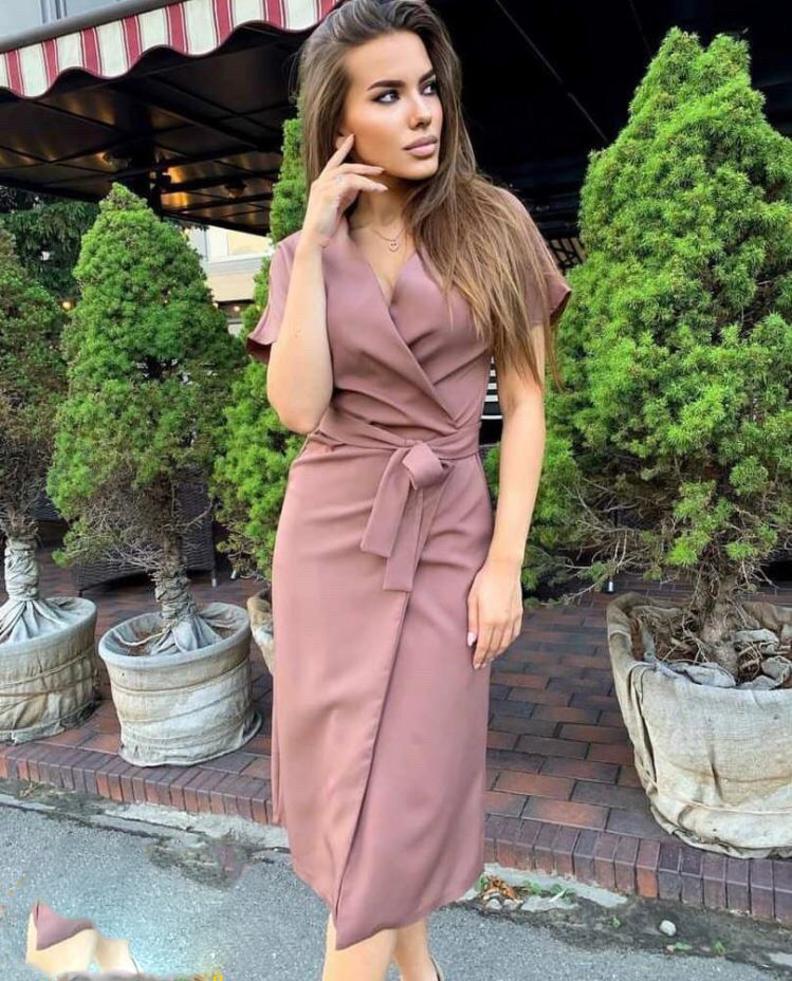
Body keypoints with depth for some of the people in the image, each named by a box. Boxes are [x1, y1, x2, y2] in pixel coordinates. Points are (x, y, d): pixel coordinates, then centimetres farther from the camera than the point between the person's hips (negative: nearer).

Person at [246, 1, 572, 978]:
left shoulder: (495, 223, 1)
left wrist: (505, 561, -8)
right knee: (344, 762, 13)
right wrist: (311, 248, -11)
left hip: (449, 531, -2)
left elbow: (524, 401, -2)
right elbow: (298, 408, -10)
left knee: (401, 782, 4)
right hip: (333, 530, 3)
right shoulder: (303, 253, 5)